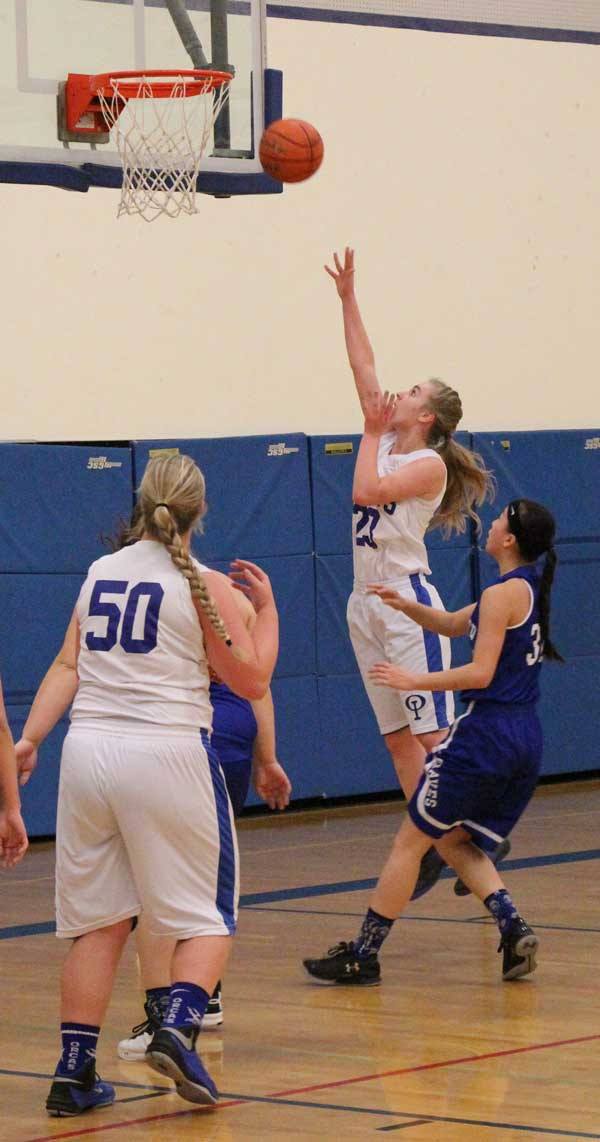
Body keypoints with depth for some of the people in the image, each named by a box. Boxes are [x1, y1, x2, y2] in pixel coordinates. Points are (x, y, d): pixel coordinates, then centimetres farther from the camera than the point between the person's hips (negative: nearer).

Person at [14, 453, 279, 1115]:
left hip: (87, 753, 4)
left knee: (97, 921, 11)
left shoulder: (100, 573, 13)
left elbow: (68, 666, 8)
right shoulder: (202, 586, -1)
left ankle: (74, 1071, 7)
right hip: (167, 752, -4)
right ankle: (178, 1026, -17)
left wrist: (27, 742, 6)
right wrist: (266, 608, 14)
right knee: (207, 916, 7)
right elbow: (252, 681, 2)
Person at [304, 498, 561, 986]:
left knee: (411, 841, 1)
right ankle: (514, 929, 0)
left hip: (485, 733, -9)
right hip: (526, 740, 9)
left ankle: (363, 955, 6)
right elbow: (453, 624, 24)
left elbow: (481, 673, -18)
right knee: (455, 841, 19)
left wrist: (412, 680, -13)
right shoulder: (531, 588, 15)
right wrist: (407, 606, 10)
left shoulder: (503, 593, -12)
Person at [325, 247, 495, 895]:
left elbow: (366, 491, -21)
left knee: (434, 736, -10)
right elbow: (363, 365, 13)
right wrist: (347, 298, 11)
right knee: (398, 740, 5)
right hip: (366, 604, 8)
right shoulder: (387, 444, 12)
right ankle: (433, 847, 6)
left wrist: (371, 434, -8)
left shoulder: (429, 464, -9)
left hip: (408, 604, -8)